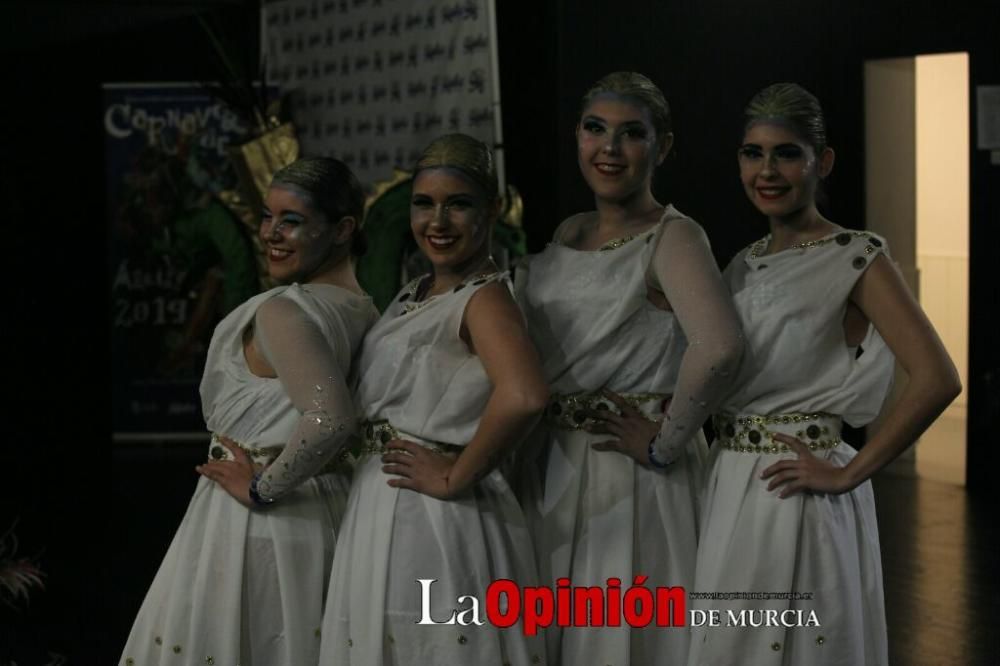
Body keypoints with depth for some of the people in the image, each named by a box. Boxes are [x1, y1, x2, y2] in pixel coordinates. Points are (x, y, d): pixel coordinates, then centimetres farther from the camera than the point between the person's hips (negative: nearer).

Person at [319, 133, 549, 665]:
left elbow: (523, 397, -33)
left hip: (436, 522, -8)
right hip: (379, 514, 8)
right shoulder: (412, 296, 12)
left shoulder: (483, 297, -14)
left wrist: (455, 478, -23)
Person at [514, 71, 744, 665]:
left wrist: (665, 446, -21)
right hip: (551, 470, 7)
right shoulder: (566, 234, 11)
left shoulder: (672, 237, -12)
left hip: (632, 478, -7)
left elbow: (719, 347, -29)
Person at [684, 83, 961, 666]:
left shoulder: (856, 258, -10)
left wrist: (850, 474, -18)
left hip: (799, 497, -7)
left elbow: (937, 379, -20)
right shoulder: (744, 266, 11)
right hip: (728, 491, 7)